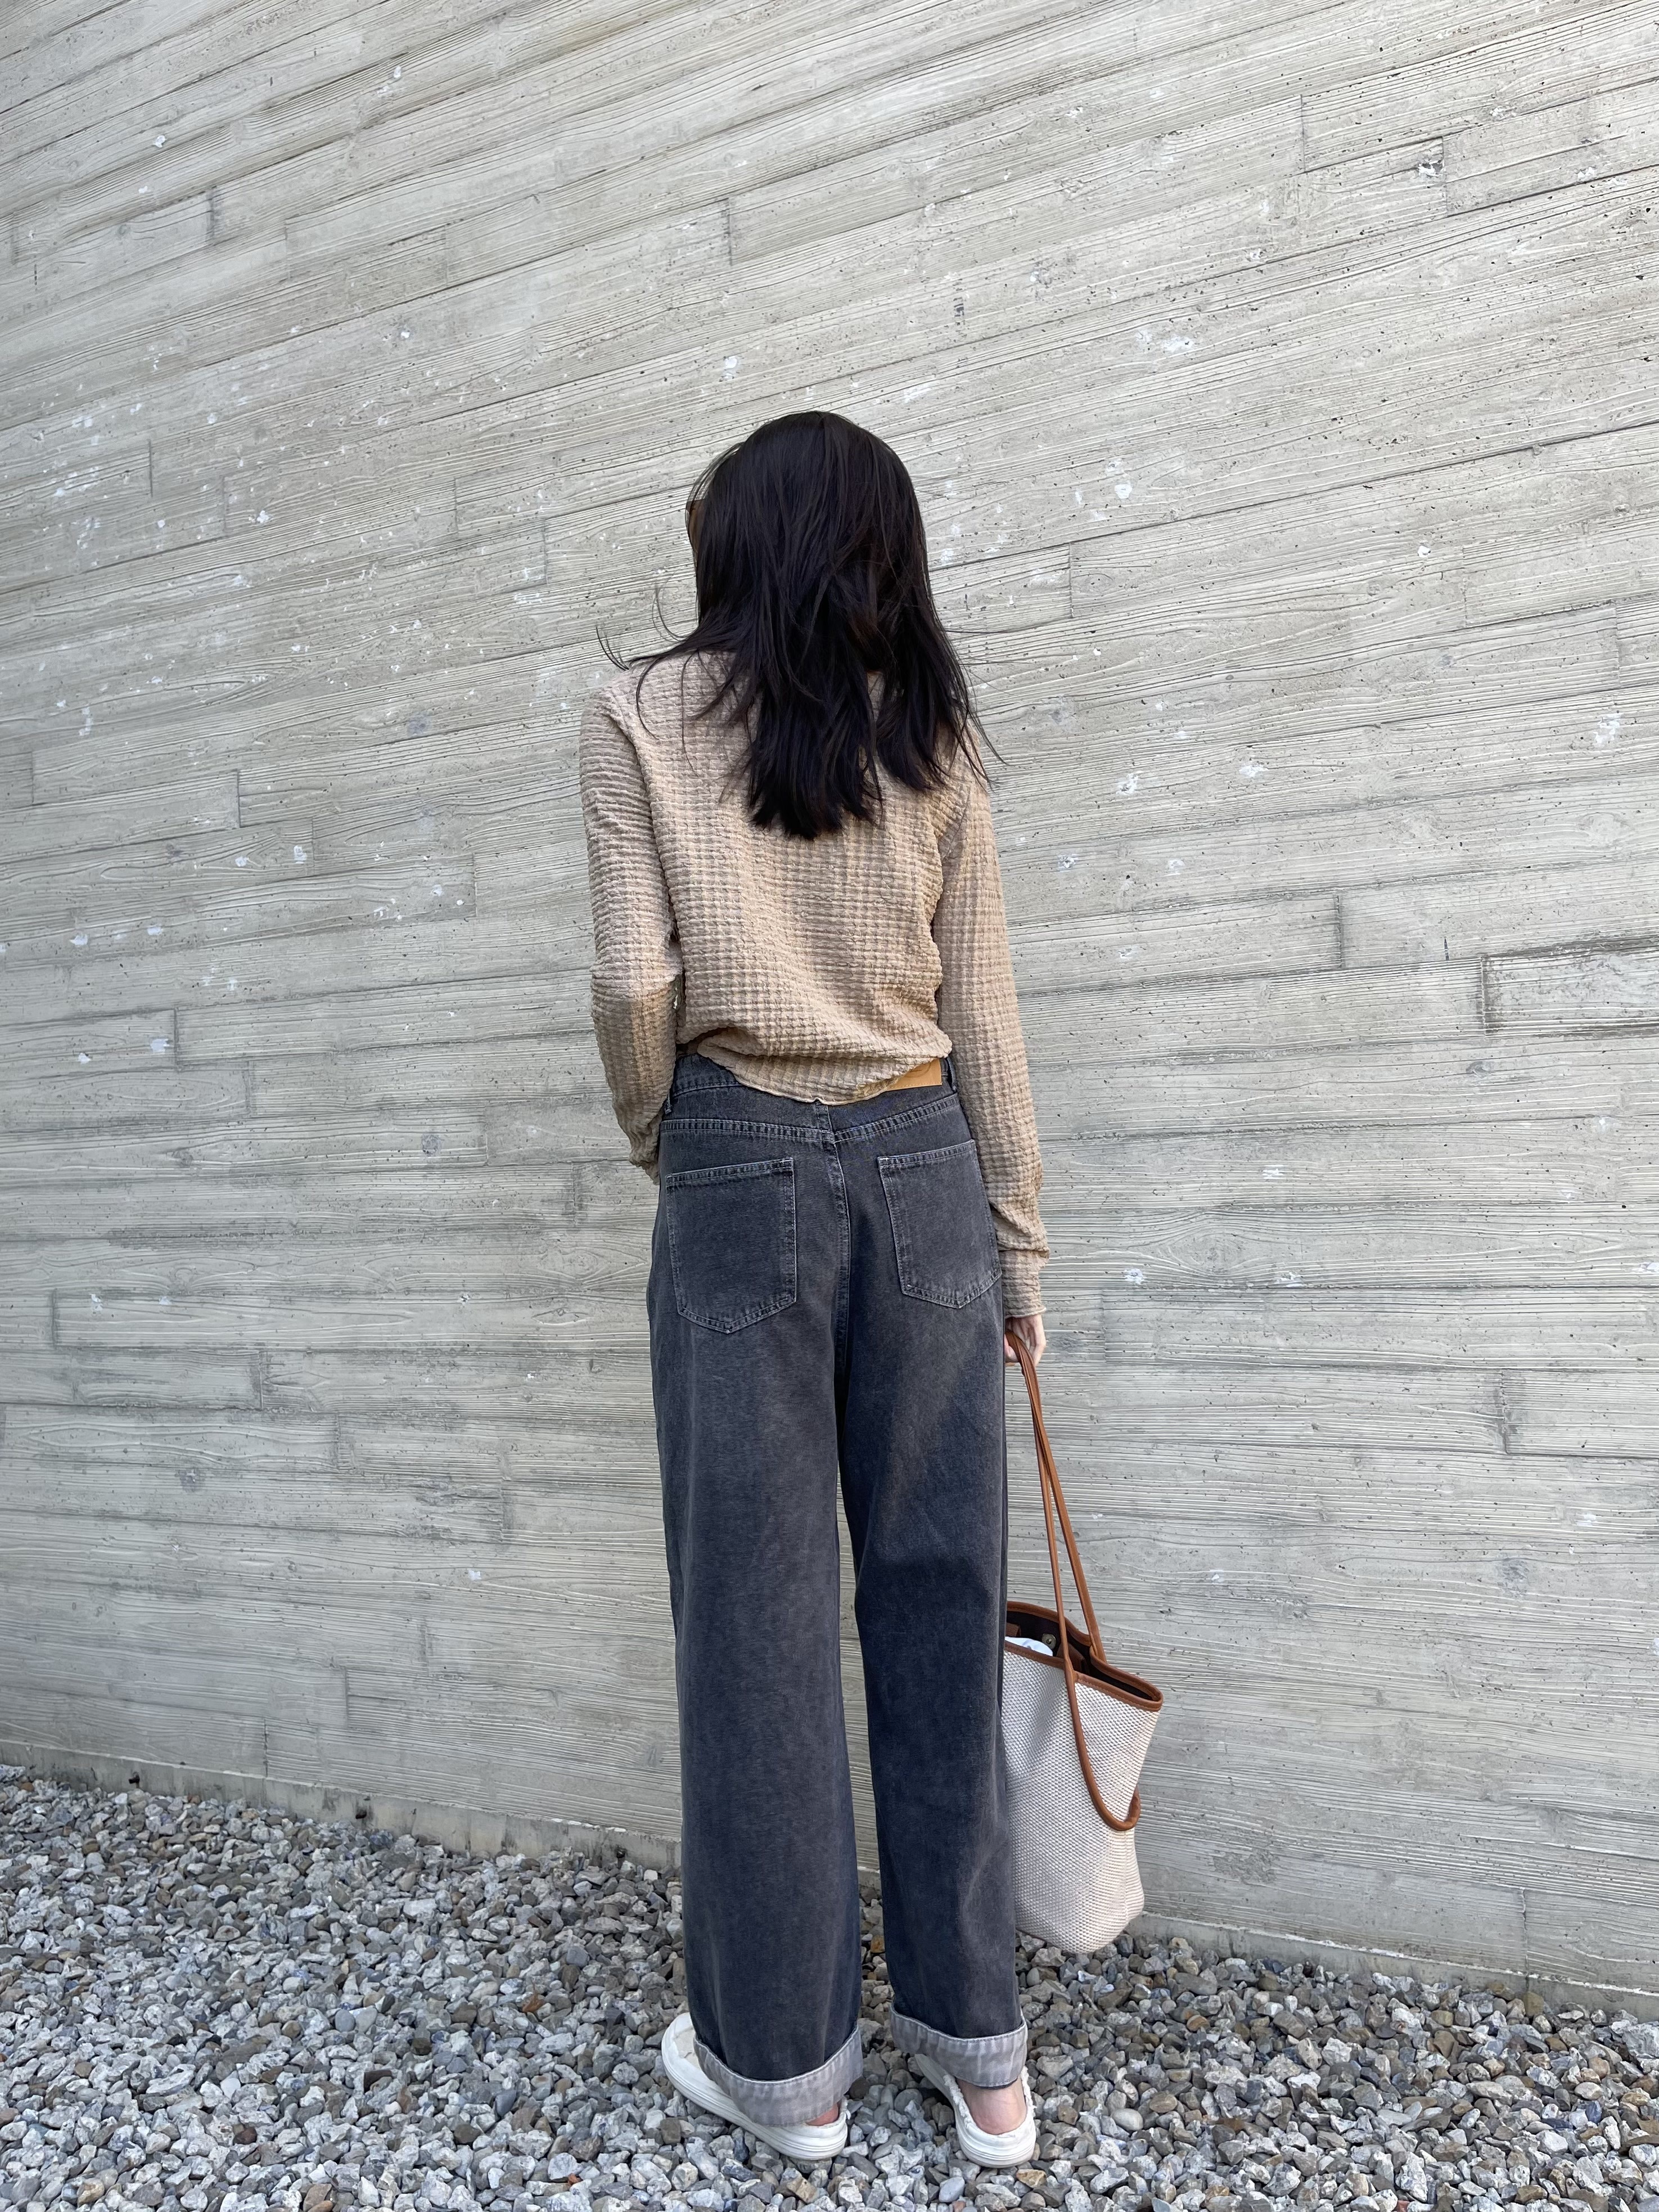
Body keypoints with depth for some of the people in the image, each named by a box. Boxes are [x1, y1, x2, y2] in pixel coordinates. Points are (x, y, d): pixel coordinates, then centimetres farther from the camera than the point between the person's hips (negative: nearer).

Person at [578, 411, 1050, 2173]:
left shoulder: (641, 713, 2)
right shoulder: (933, 736, 10)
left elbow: (635, 984, -8)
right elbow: (983, 1017, 7)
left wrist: (659, 1147, 10)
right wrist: (1018, 1246, 12)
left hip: (742, 1168, -3)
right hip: (925, 1165, 3)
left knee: (758, 1610, 7)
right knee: (939, 1599, 10)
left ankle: (781, 2059, 25)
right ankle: (974, 2041, 27)